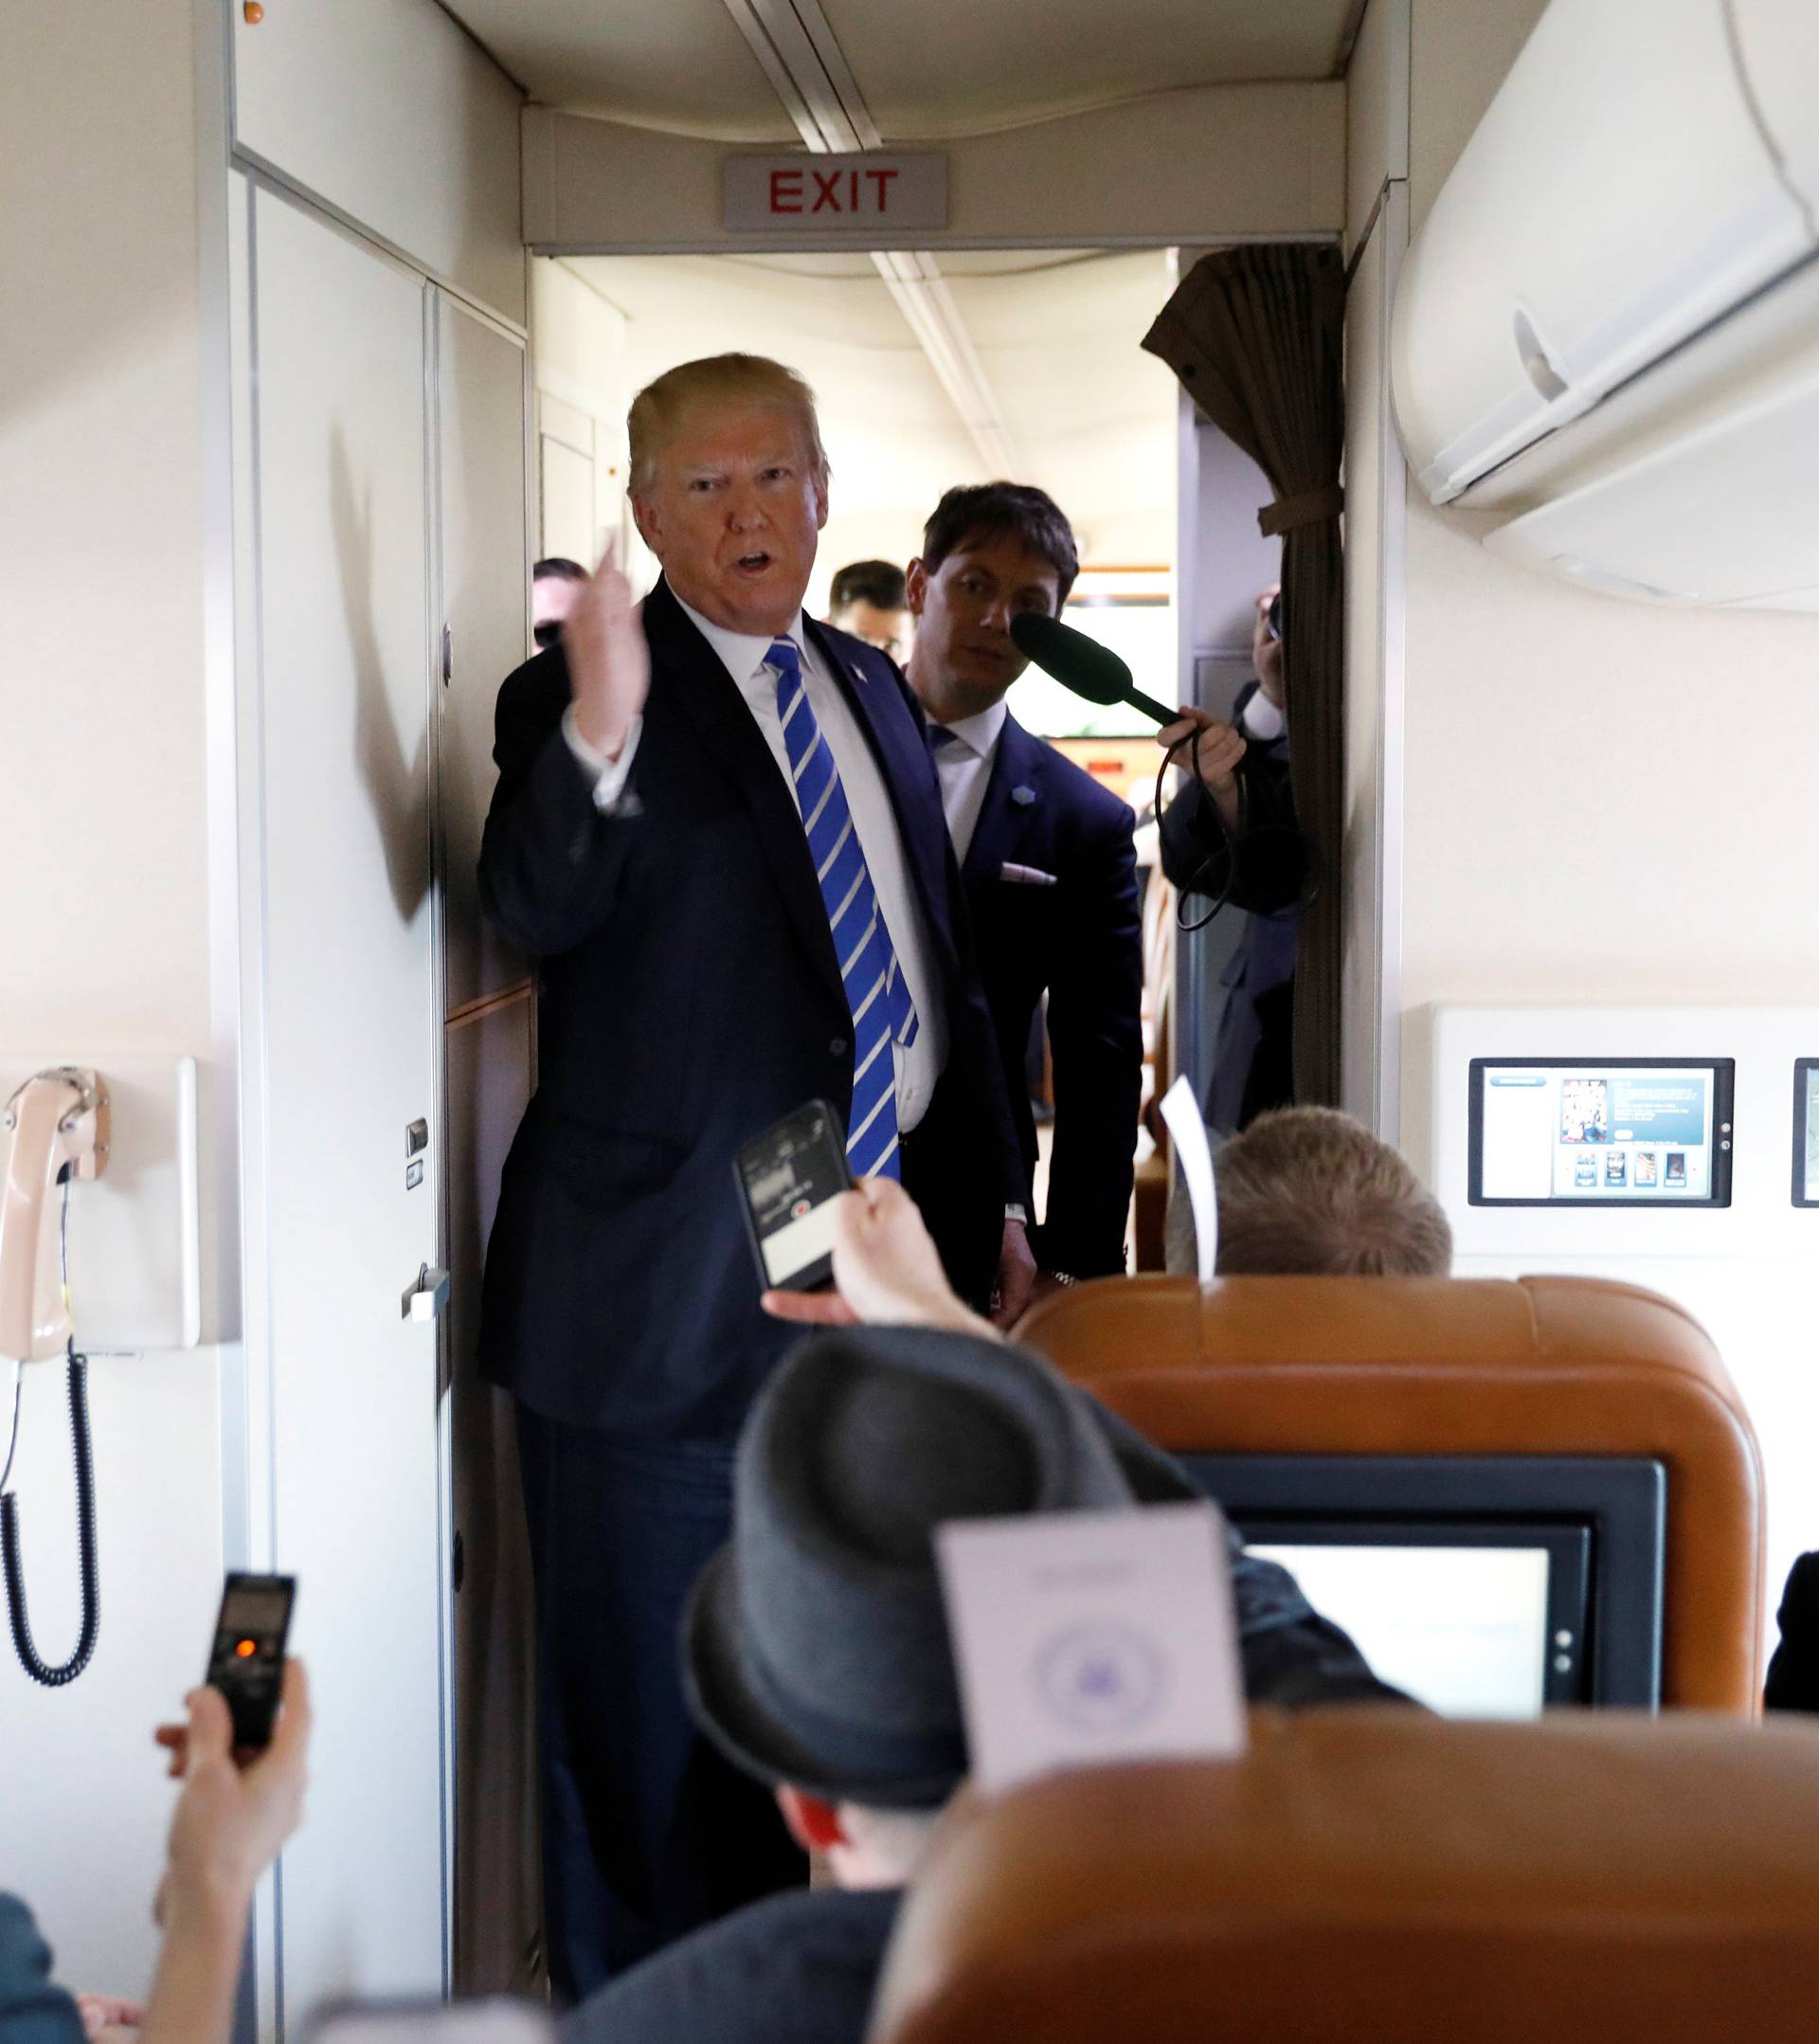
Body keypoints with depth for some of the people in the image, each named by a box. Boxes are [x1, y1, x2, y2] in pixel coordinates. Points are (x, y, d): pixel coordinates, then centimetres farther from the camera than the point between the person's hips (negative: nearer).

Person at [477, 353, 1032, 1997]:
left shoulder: (871, 688, 13)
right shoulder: (583, 699, -8)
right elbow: (536, 908, -28)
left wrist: (994, 1198, 17)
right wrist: (601, 732, -46)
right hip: (672, 1286, -6)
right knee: (651, 1705, 5)